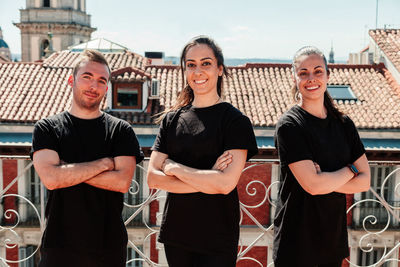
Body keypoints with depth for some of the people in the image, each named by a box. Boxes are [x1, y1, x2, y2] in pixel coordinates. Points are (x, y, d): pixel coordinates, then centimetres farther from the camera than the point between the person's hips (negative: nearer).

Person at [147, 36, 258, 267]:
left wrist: (174, 167, -10)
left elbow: (226, 183, -18)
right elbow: (153, 178, -3)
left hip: (217, 239, -4)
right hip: (176, 233, 4)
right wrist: (206, 181, -14)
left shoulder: (235, 120, -6)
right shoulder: (172, 119, 6)